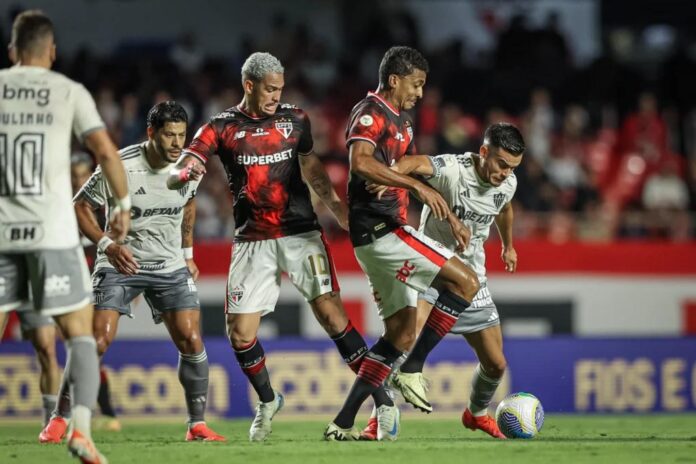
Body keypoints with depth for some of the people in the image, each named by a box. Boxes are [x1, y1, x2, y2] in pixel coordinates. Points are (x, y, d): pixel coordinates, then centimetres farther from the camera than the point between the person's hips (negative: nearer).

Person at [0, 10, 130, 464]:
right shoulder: (70, 92, 1)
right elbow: (106, 152, -6)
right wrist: (124, 204, 8)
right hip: (53, 230, -2)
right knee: (80, 335, 7)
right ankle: (81, 427, -11)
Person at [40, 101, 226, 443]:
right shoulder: (120, 166, -18)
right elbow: (80, 206, -8)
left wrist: (188, 253, 17)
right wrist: (108, 244, -20)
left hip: (171, 265, 4)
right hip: (121, 262, -4)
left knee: (190, 341, -8)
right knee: (98, 339, -15)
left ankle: (197, 425, 5)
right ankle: (59, 419, -4)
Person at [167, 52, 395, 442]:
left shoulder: (295, 120, 6)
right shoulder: (221, 128, -1)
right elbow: (177, 176, -10)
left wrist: (340, 209, 7)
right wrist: (184, 172, -34)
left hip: (301, 233, 0)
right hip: (253, 242, 0)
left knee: (332, 316, -13)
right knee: (240, 334, -1)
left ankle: (382, 399, -9)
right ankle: (268, 401, 25)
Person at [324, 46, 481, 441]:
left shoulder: (402, 121, 20)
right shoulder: (371, 114, -11)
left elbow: (413, 170, 33)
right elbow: (361, 162, -30)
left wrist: (450, 217, 28)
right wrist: (417, 186, -33)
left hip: (387, 233, 10)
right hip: (380, 230, -10)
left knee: (402, 331, 11)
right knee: (466, 281, -12)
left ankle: (343, 423, 9)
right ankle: (413, 370, -9)